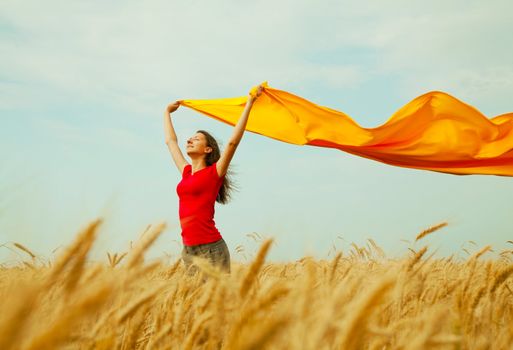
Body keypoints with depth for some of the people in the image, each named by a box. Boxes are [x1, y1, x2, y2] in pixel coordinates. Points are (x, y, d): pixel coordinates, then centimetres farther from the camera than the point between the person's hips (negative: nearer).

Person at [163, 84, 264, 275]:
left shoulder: (214, 172, -1)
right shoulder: (186, 172, 14)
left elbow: (232, 141, -10)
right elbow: (170, 141, 27)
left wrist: (249, 104, -11)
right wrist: (167, 113, 39)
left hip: (211, 248, -6)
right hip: (188, 250, 6)